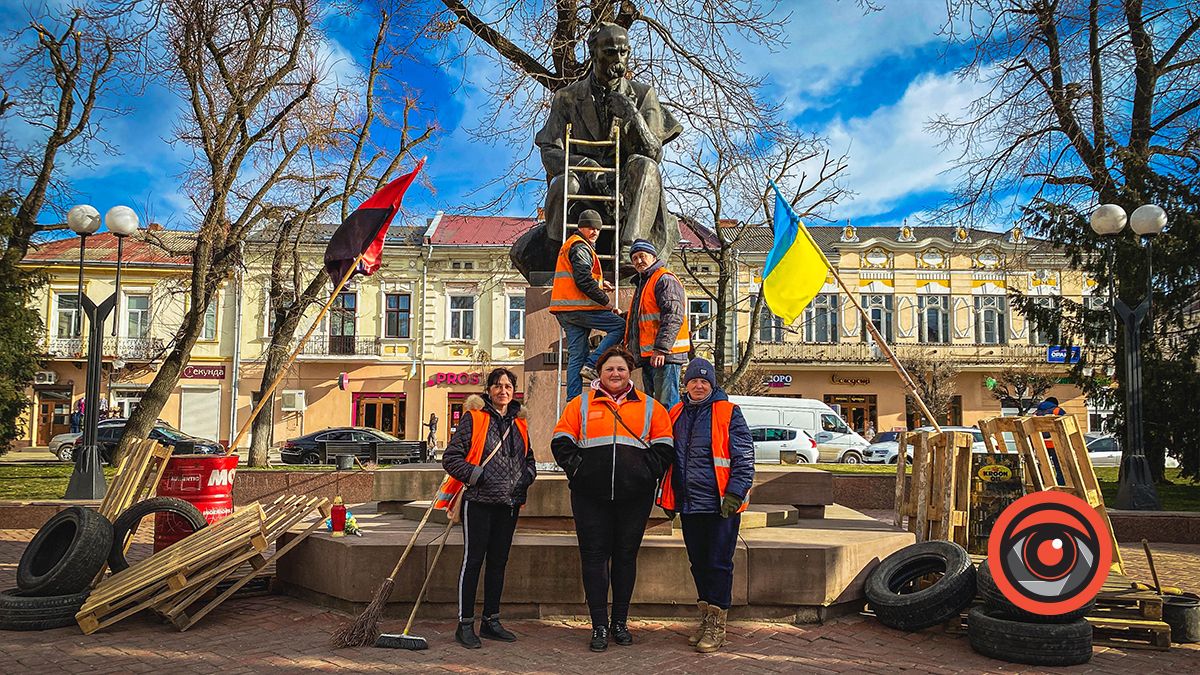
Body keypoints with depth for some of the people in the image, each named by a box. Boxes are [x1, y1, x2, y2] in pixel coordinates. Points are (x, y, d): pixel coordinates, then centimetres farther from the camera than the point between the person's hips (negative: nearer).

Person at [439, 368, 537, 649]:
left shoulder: (519, 422, 13)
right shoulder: (474, 417, -4)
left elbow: (529, 459, 25)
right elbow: (451, 458, -7)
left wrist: (526, 477, 6)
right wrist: (475, 475, -16)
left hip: (509, 504, 6)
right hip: (479, 502, -6)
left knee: (498, 562, 12)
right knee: (473, 561, -4)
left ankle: (491, 621, 22)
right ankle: (465, 624, 4)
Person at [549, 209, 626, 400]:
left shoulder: (570, 245, 25)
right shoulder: (580, 247, -9)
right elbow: (583, 280, -18)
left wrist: (600, 282, 22)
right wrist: (605, 300, -12)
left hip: (566, 310, 10)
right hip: (578, 308, -10)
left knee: (576, 354, 8)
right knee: (620, 326, -5)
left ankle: (573, 399, 5)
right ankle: (592, 364, -11)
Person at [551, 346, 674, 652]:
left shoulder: (650, 407, 11)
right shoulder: (581, 404, 9)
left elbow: (663, 448, 9)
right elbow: (561, 442, 6)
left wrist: (647, 473, -4)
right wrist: (577, 468, -6)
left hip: (634, 497, 1)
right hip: (591, 496, -1)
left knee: (626, 557, 9)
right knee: (594, 557, 1)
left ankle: (620, 622, 22)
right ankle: (599, 626, 10)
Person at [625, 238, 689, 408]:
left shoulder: (665, 280, -8)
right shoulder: (643, 283, 24)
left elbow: (673, 317, -20)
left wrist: (661, 349, -27)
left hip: (665, 355, -10)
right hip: (648, 356, 10)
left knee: (665, 404, -13)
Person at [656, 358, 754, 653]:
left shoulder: (728, 413, -4)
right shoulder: (676, 414, 11)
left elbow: (744, 457, -7)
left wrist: (735, 494, -15)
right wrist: (668, 497, 16)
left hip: (720, 505, -5)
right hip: (688, 504, 6)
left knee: (719, 563, 0)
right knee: (698, 563, 14)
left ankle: (717, 625, 10)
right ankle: (706, 618, 27)